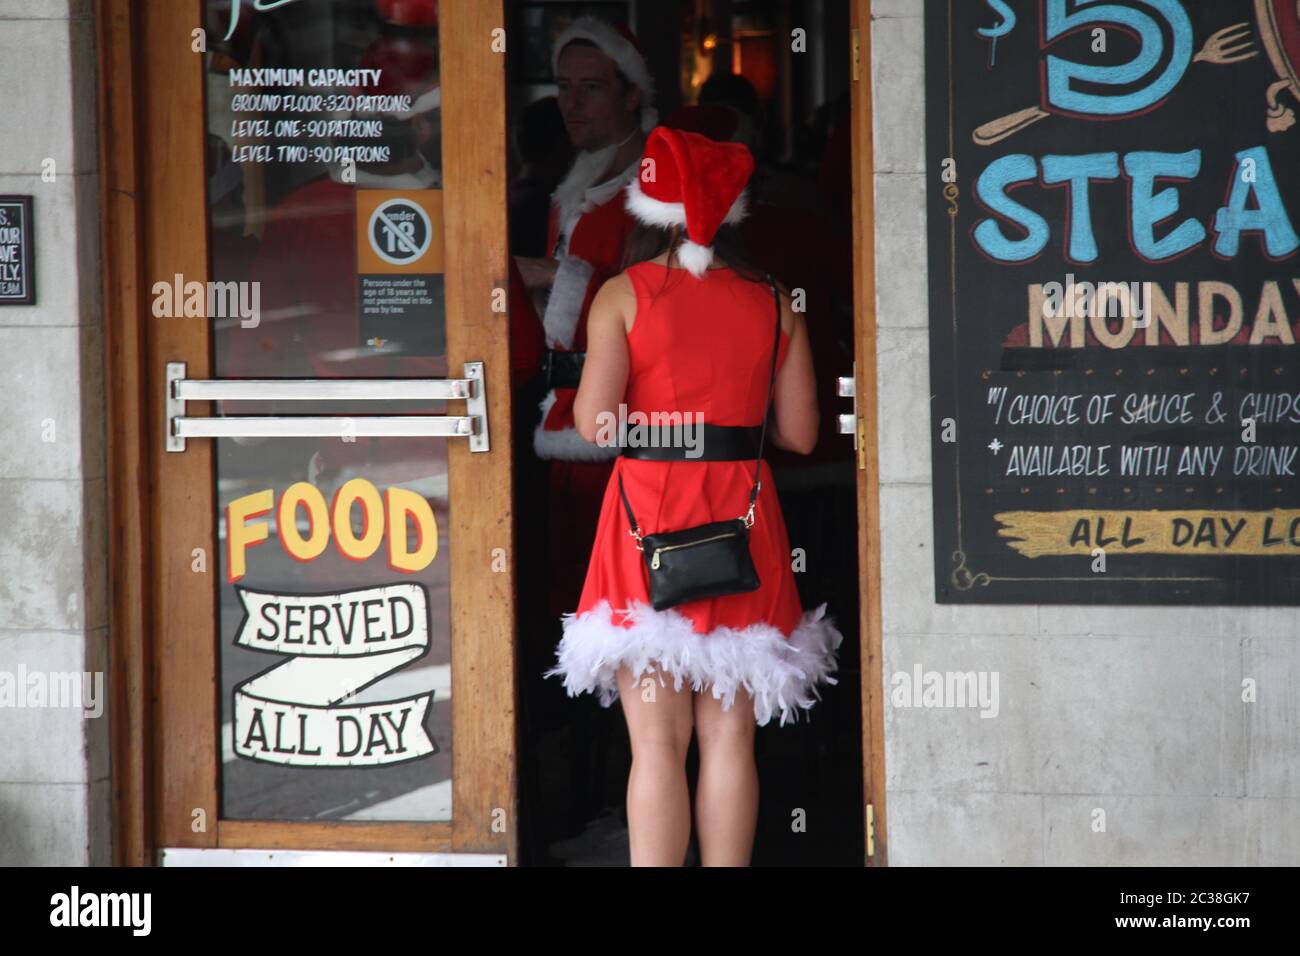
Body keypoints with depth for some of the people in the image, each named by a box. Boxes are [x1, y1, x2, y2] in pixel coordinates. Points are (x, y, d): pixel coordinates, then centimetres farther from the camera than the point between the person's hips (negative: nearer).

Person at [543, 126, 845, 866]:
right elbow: (800, 432, 7)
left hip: (650, 525, -2)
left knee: (658, 741, -1)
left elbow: (594, 422, -10)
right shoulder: (773, 303, 5)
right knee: (729, 736, 7)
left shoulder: (624, 295, -2)